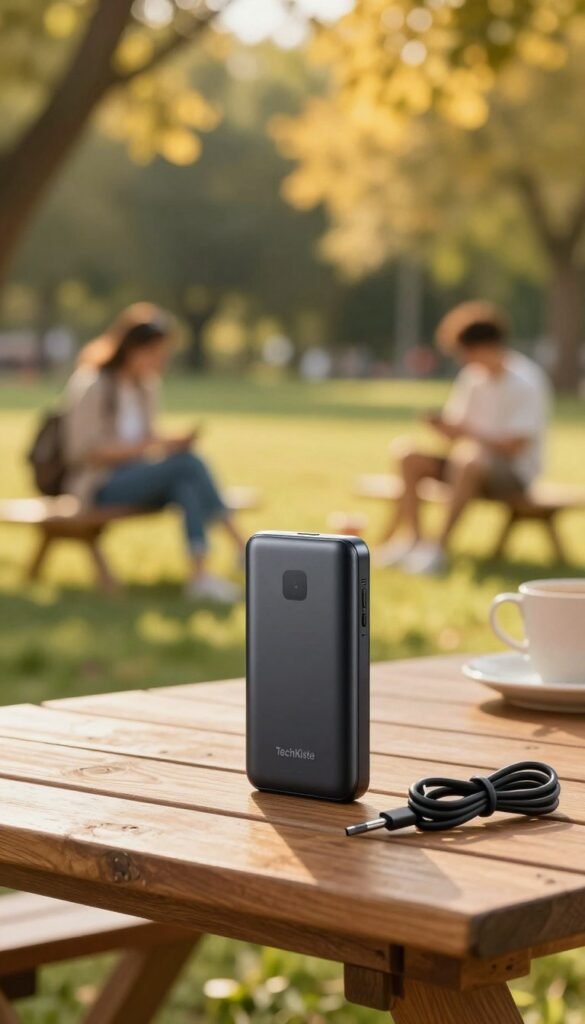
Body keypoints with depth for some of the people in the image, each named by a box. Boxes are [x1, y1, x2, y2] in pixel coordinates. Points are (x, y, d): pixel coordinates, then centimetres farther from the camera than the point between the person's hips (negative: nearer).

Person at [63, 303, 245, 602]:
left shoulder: (145, 383, 12)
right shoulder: (92, 385, -12)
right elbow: (87, 451, -16)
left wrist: (171, 441, -5)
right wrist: (147, 446, -24)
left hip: (134, 476, 7)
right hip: (100, 485, -7)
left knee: (185, 484, -28)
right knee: (187, 463, -29)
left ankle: (199, 574, -37)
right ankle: (240, 546, -28)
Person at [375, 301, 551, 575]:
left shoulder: (525, 382, -15)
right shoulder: (473, 377, 6)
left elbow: (514, 447, -20)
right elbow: (458, 434, 8)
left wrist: (466, 433, -24)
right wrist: (442, 425, -14)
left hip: (514, 472, -8)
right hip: (474, 466, 8)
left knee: (468, 460, -38)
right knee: (410, 458, -8)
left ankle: (439, 548, -35)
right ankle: (412, 540, -16)